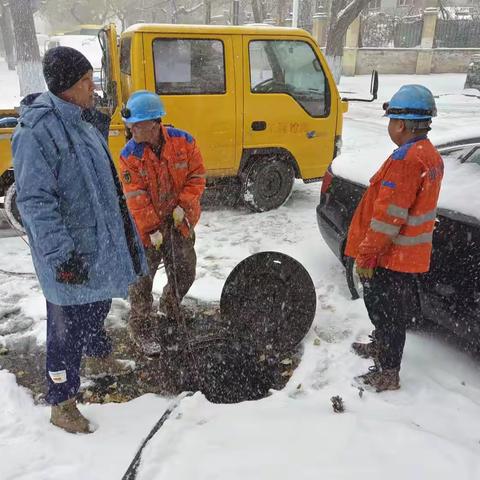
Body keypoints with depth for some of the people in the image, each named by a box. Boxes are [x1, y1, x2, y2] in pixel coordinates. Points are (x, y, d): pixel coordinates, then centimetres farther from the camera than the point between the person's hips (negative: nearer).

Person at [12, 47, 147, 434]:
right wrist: (62, 255, -25)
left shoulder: (80, 125, 11)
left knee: (98, 307, 26)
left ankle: (99, 356, 53)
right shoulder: (36, 131, -18)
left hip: (101, 245, 9)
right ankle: (62, 403, 22)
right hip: (71, 257, -9)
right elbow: (35, 202, -22)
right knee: (68, 326, 4)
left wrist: (124, 234, 21)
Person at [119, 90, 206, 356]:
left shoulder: (183, 141, -10)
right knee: (142, 280, 4)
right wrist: (152, 229, -17)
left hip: (179, 223, 2)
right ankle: (142, 328, 23)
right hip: (146, 228, -2)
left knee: (184, 273, 13)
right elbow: (136, 199, -14)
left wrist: (183, 206, -15)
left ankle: (168, 313, 40)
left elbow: (196, 177, -3)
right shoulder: (129, 155, -14)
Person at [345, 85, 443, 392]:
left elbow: (388, 215, -26)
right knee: (385, 307, 26)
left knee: (388, 312, 4)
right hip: (412, 253, 9)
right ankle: (380, 346, 46)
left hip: (392, 257, -9)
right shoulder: (431, 156, 9)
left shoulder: (406, 159, -24)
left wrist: (366, 256, -18)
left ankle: (387, 373, 19)